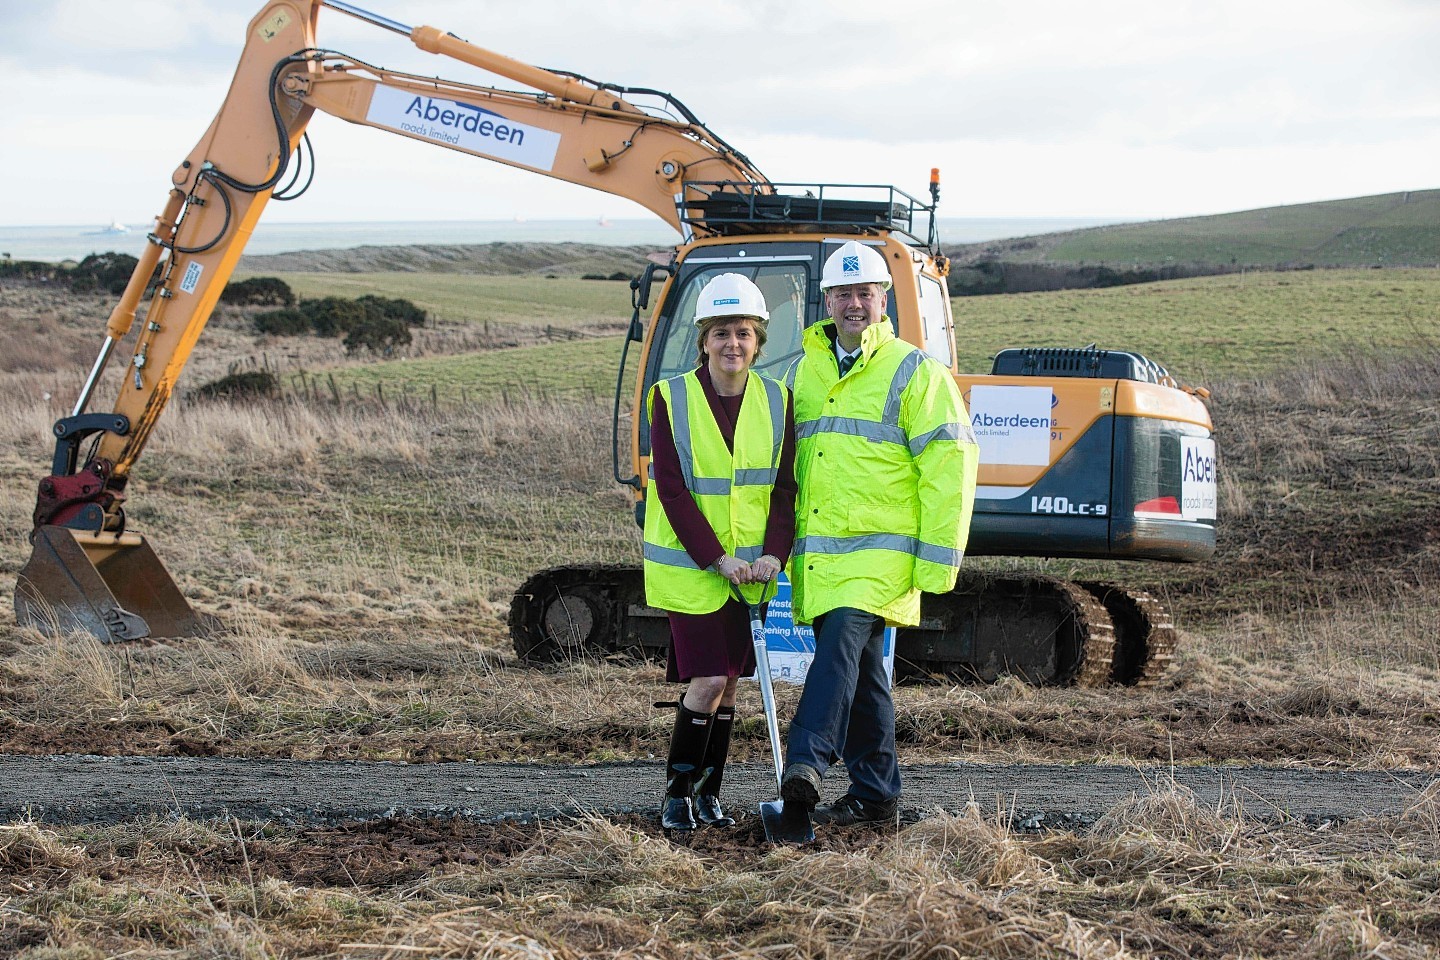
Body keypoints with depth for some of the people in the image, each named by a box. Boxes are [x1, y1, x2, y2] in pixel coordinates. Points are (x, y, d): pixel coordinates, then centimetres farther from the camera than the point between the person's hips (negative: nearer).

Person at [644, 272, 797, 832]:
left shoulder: (776, 401, 2)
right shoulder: (672, 398, -8)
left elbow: (784, 488, 3)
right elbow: (671, 491, -11)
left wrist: (773, 555, -12)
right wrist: (717, 558, -16)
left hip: (749, 568, 4)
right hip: (689, 564, -4)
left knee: (728, 681, 8)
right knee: (708, 680, -10)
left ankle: (708, 795, 19)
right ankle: (677, 794, 4)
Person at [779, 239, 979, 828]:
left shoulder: (913, 372, -1)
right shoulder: (805, 372, 17)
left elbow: (949, 467, -6)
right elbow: (785, 461, 25)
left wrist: (937, 560, -12)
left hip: (880, 552, -6)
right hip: (817, 552, 6)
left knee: (843, 639, -25)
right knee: (860, 670, 10)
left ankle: (806, 759, -35)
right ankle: (875, 792, 15)